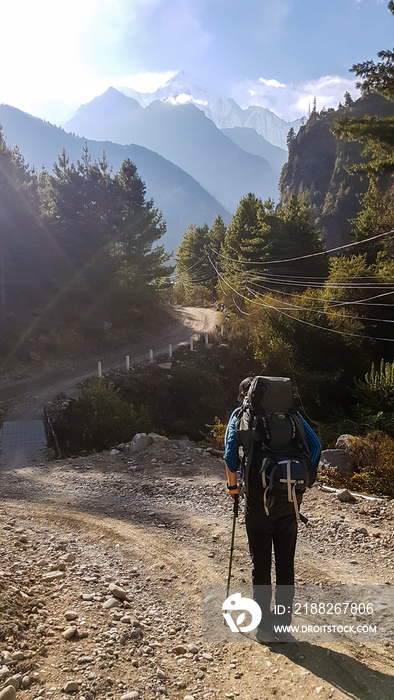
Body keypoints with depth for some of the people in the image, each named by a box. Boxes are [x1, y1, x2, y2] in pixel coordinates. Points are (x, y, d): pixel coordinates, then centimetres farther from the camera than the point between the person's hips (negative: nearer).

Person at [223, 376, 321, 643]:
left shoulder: (241, 414, 5)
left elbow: (230, 453, -7)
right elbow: (315, 446, 3)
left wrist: (233, 484, 7)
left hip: (258, 499, -2)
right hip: (289, 498, 3)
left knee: (261, 566, 9)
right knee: (286, 565, 14)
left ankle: (264, 627, 17)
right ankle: (284, 626, 23)